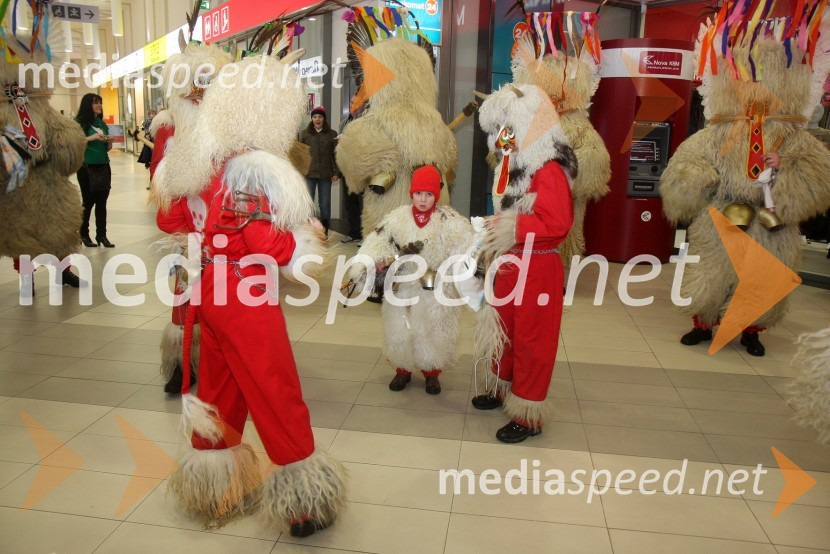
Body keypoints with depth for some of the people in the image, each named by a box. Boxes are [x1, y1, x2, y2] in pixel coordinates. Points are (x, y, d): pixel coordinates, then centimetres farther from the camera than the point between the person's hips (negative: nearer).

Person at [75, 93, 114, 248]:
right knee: (88, 202, 3)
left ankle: (102, 235, 10)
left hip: (104, 167, 5)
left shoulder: (102, 123, 12)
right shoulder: (80, 123, -6)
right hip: (87, 168, -5)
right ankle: (84, 234, 18)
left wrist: (109, 141, -4)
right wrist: (90, 138, -20)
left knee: (102, 202, 5)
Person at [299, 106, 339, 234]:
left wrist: (337, 172, -3)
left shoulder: (332, 134, 5)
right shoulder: (305, 133, 5)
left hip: (326, 175, 1)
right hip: (308, 174, 0)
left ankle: (324, 232, 18)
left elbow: (336, 154, 4)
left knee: (325, 204, 7)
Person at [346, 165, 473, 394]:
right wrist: (366, 267, -21)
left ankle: (432, 372, 31)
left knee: (433, 332, 10)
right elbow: (377, 243, -6)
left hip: (435, 290, -1)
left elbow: (466, 244, -13)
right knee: (400, 330, 12)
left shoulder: (449, 220, -6)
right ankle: (403, 370, 34)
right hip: (403, 287, 1)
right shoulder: (397, 218, -2)